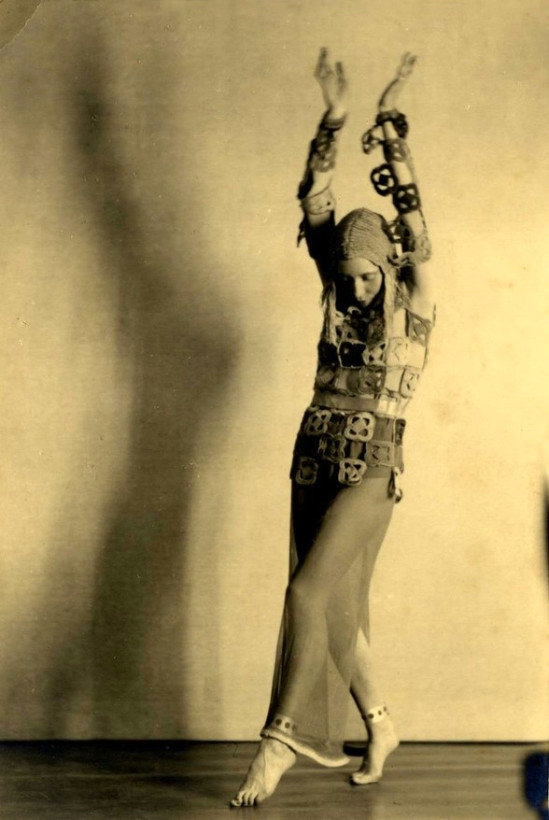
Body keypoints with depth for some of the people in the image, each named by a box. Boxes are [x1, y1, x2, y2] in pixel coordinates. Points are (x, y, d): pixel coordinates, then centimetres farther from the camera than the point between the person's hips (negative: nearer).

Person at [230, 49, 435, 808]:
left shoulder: (413, 303, -4)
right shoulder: (339, 298, 7)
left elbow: (413, 226, -20)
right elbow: (314, 208, -2)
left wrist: (391, 129, -25)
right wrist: (334, 122, -13)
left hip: (370, 469, -5)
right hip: (314, 462, 6)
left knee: (309, 594, -16)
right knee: (336, 608, 10)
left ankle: (278, 741, -10)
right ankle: (379, 725, 27)